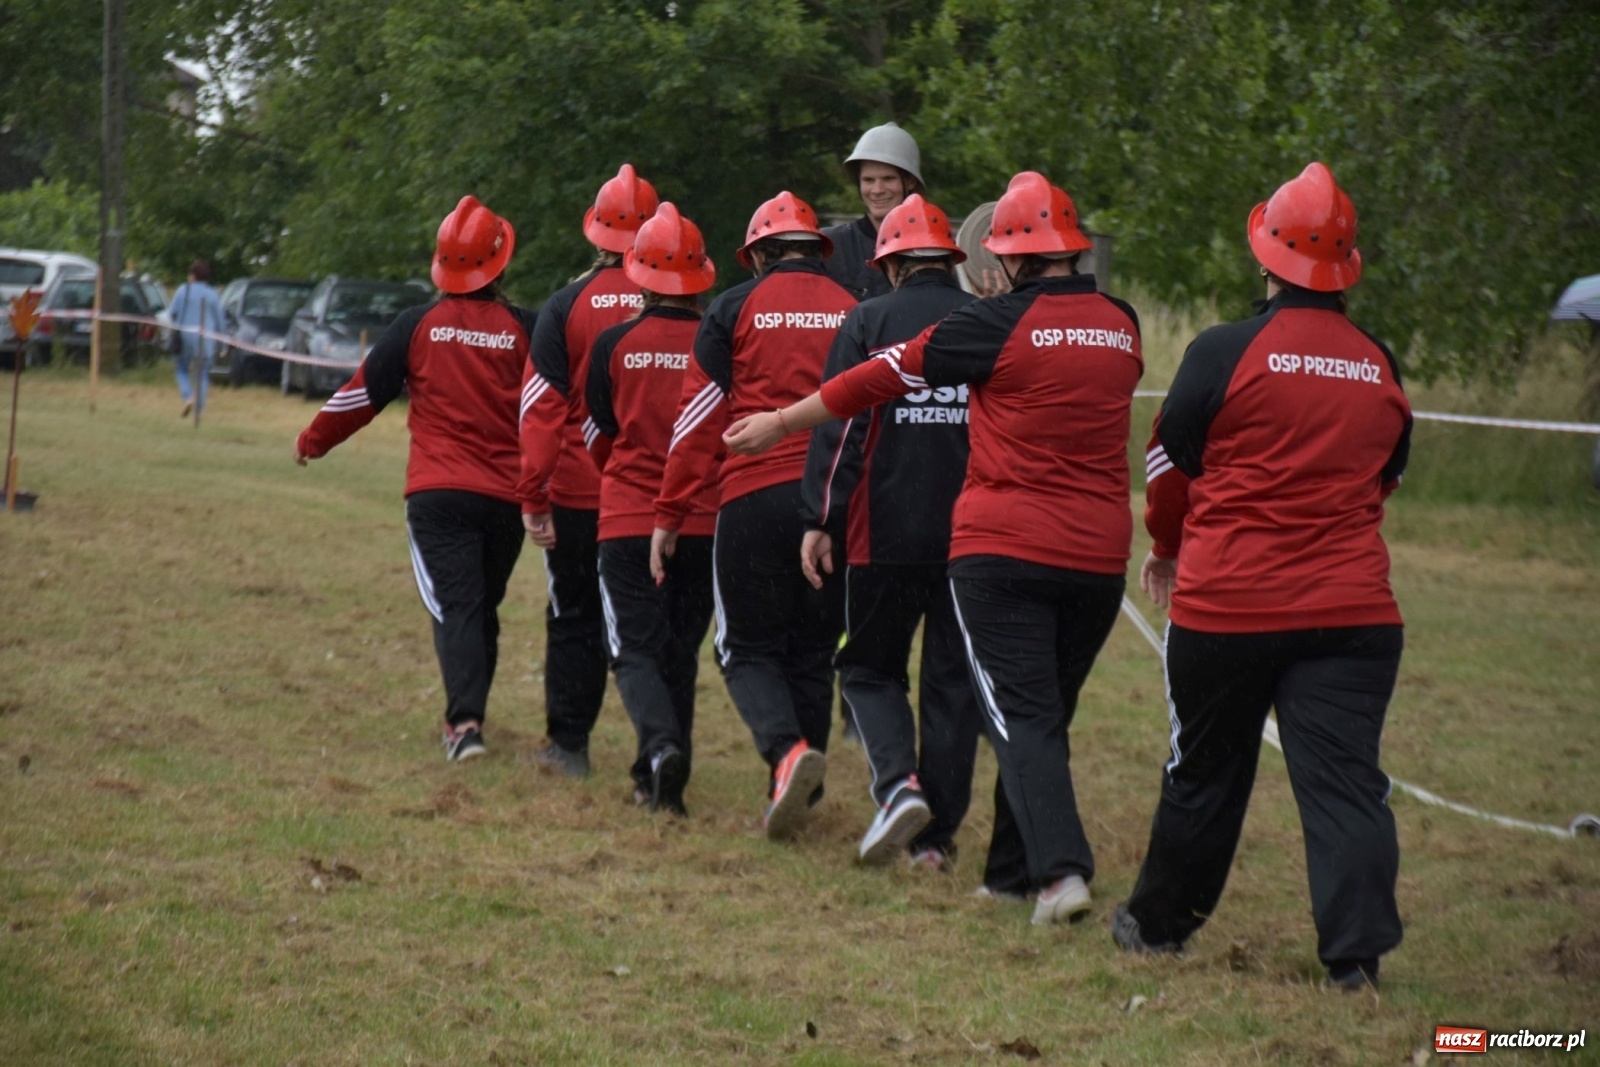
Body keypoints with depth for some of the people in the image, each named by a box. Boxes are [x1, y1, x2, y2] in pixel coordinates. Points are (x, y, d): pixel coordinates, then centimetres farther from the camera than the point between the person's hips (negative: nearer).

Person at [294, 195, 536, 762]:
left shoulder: (418, 324, -2)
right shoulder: (524, 328, -1)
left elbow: (364, 392, 5)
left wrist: (312, 441, 20)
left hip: (437, 495, -2)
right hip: (507, 496, 2)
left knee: (455, 607, -6)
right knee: (483, 607, 19)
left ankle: (465, 721, -24)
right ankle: (469, 710, 28)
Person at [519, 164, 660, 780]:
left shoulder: (566, 307, -6)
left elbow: (541, 408, -8)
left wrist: (533, 498, -5)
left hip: (580, 492, -1)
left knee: (575, 617, 10)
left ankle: (569, 744, 13)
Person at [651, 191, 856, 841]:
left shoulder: (734, 311, 1)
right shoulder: (856, 313, 10)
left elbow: (699, 419, -1)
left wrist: (669, 515, 3)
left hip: (754, 498, -3)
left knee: (750, 648, 7)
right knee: (813, 652, 14)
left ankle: (788, 750, -20)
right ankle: (795, 798, 15)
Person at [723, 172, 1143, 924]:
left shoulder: (997, 324, -8)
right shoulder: (1121, 326, 6)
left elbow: (883, 377, 0)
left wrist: (780, 422, 9)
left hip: (1003, 551, -5)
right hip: (1097, 556, 5)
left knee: (1022, 716, -6)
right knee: (1046, 713, 16)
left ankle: (1061, 868, -23)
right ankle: (1013, 869, 20)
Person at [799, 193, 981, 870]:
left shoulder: (869, 322, -2)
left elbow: (837, 425, -8)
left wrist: (819, 521, -5)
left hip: (888, 534, -2)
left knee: (870, 668, 13)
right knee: (954, 681, 11)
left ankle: (899, 782, -12)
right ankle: (937, 834, 11)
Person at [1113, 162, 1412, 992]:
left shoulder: (1224, 353, -8)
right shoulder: (1381, 369, 5)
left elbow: (1171, 464, 2)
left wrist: (1167, 547, 21)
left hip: (1226, 604, -2)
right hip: (1353, 606, 2)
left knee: (1205, 772, 13)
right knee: (1344, 776, -2)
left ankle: (1159, 921, 28)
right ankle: (1357, 946, -13)